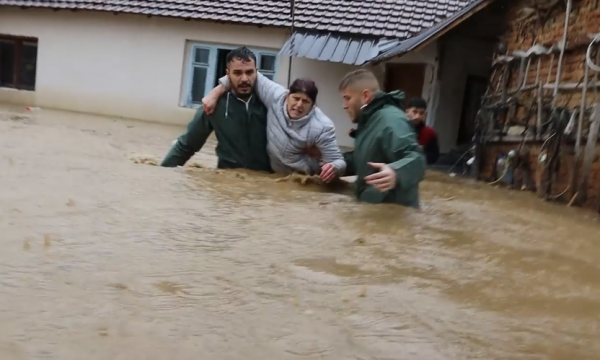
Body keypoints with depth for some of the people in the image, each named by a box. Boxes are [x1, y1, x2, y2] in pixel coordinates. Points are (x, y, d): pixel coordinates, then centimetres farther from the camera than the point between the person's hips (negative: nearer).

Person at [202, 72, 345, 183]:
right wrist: (215, 93, -16)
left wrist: (333, 168, -51)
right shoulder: (276, 96, -22)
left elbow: (337, 161, -26)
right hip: (270, 173, 3)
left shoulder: (322, 127, -30)